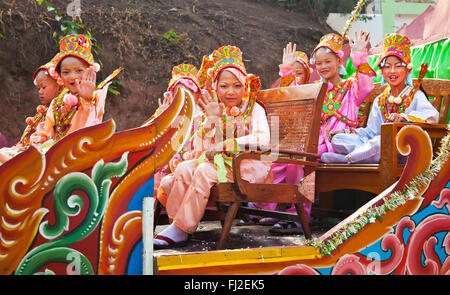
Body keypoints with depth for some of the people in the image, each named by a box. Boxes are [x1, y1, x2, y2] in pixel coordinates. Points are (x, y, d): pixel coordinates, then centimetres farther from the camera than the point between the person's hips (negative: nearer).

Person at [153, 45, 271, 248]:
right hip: (219, 162, 6)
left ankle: (182, 229, -25)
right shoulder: (216, 111, 12)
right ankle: (176, 221, -17)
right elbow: (200, 147, 3)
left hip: (248, 166, -6)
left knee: (204, 171, -29)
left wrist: (224, 145, -22)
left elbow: (263, 140, -21)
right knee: (184, 168, -17)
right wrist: (211, 120, -12)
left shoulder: (254, 110, -1)